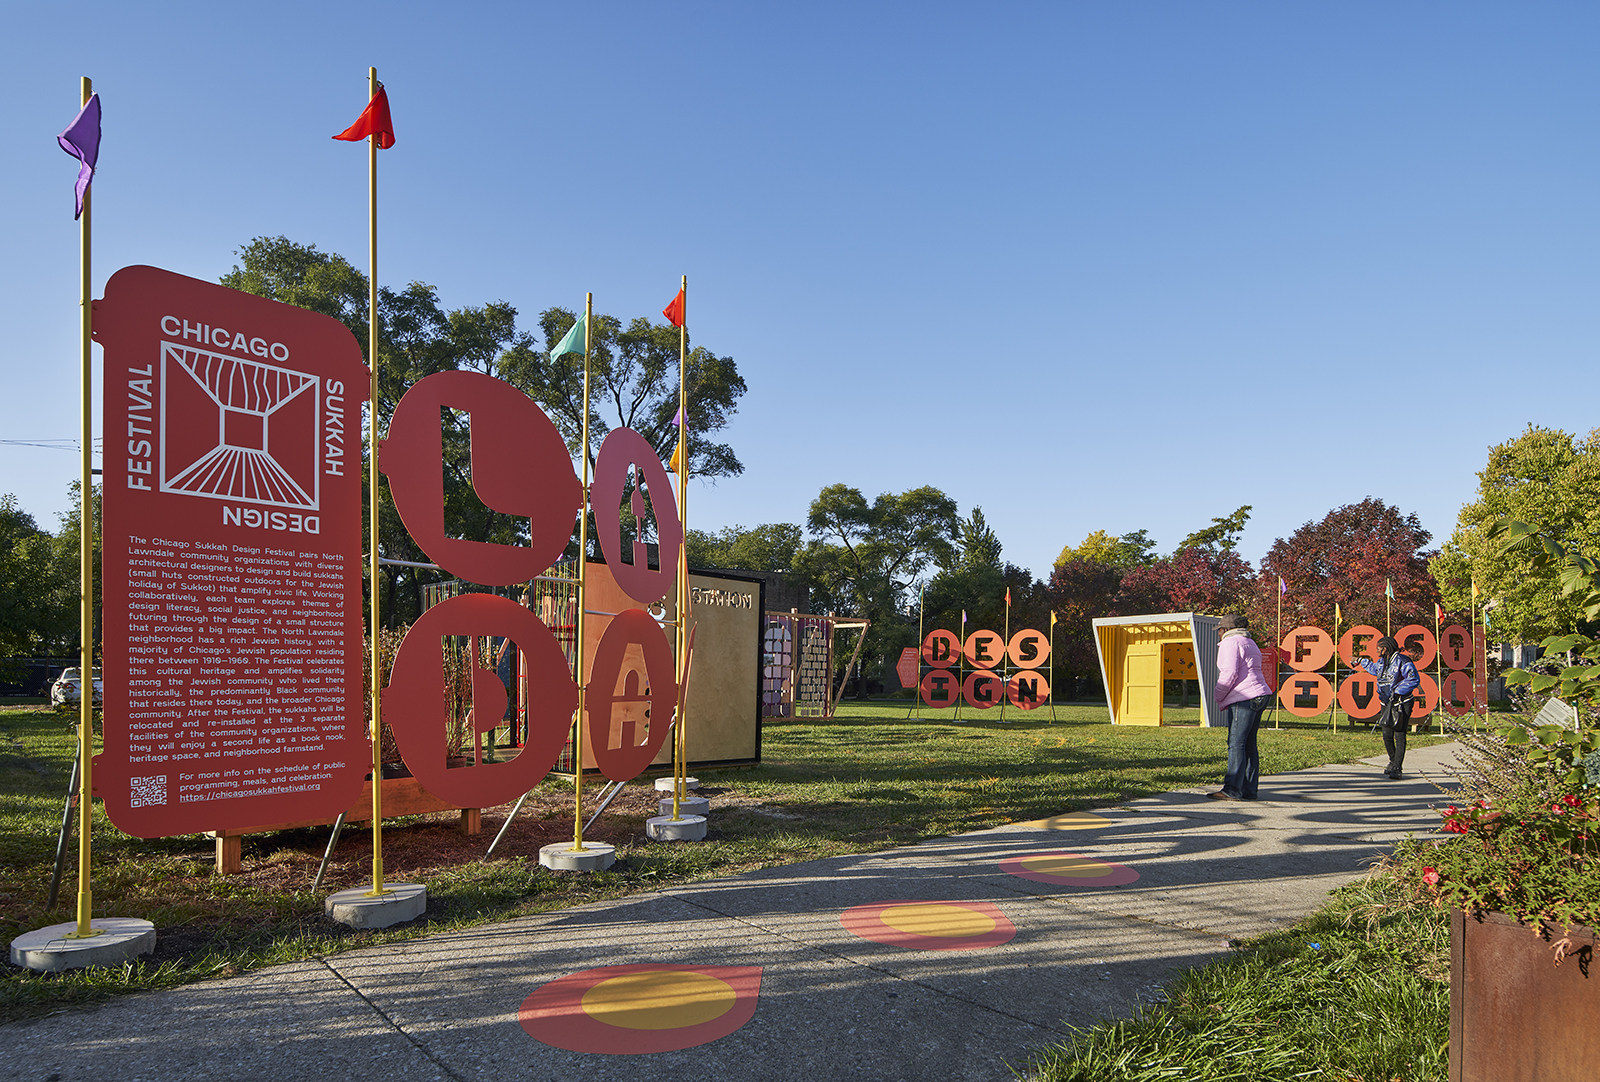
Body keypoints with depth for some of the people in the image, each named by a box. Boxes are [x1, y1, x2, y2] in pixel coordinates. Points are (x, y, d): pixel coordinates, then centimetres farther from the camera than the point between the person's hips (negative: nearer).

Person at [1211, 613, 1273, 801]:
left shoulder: (1230, 643, -5)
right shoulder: (1250, 643, 25)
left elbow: (1229, 673, -15)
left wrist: (1219, 697, -3)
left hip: (1243, 698, -10)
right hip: (1259, 695, 10)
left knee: (1236, 743, -11)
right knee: (1249, 745, 10)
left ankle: (1232, 790, -14)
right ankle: (1249, 790, 10)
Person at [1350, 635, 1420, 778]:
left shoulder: (1402, 662, -14)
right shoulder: (1381, 662, 11)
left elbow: (1414, 679, -21)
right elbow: (1375, 669, 35)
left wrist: (1398, 691, -22)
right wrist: (1361, 661, 41)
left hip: (1402, 704, -7)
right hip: (1387, 704, 7)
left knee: (1399, 736, -10)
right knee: (1387, 736, 5)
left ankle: (1396, 768, -9)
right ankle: (1392, 761, 26)